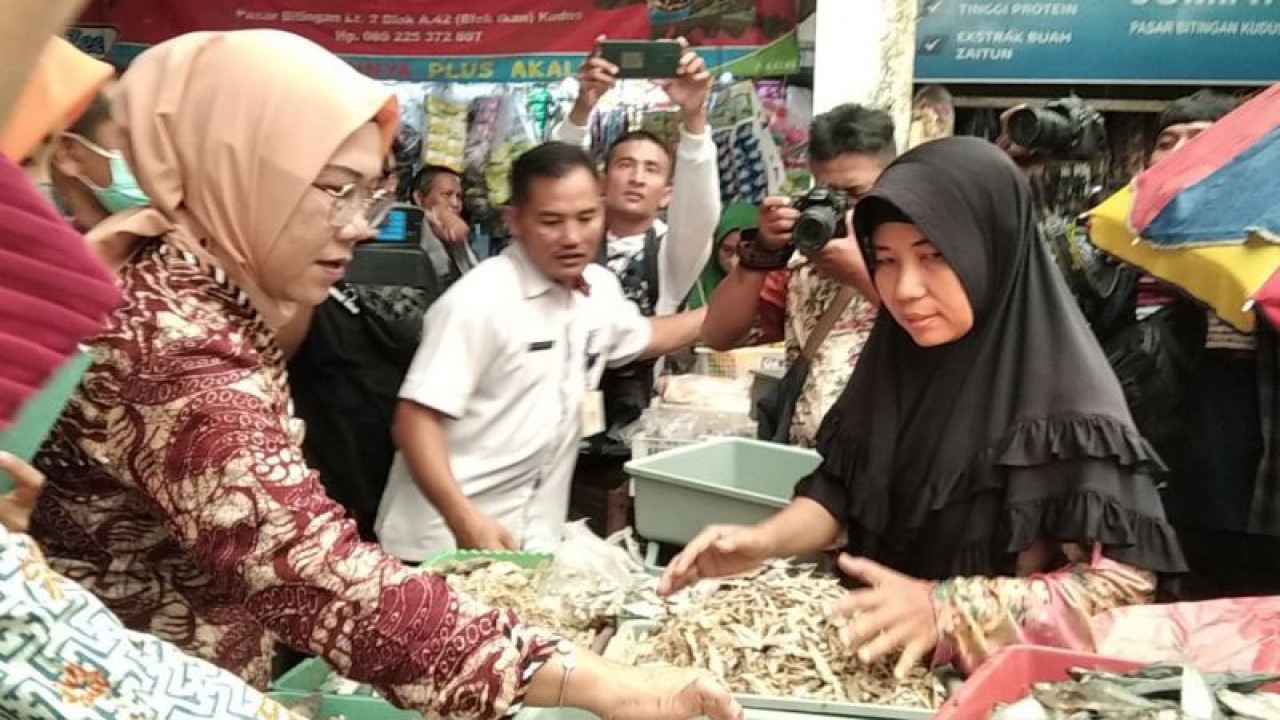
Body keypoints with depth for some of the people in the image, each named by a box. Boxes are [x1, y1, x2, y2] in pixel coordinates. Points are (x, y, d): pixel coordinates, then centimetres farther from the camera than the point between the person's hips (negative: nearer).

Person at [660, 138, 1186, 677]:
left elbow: (1124, 581, -16)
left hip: (999, 672, -3)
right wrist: (764, 540, -10)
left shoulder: (1065, 394, -16)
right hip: (877, 659, 4)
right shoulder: (898, 358, 0)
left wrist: (945, 608, -24)